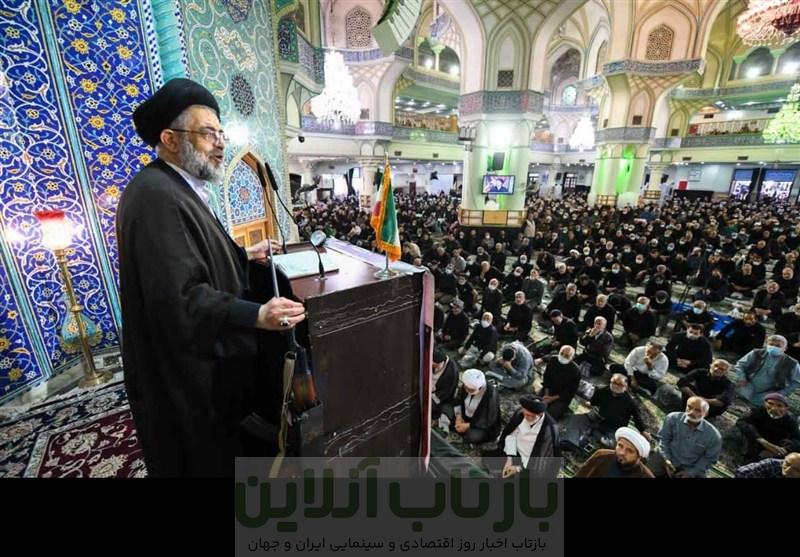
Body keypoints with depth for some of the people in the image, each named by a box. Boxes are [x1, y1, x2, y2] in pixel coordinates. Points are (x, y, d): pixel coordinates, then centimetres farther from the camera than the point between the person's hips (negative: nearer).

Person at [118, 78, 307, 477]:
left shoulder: (174, 188, 11)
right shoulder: (156, 196, -25)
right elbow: (180, 297, -32)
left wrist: (244, 256, 17)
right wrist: (256, 316, -41)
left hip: (198, 356, 11)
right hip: (184, 368, -11)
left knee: (218, 447, 28)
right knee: (202, 460, 13)